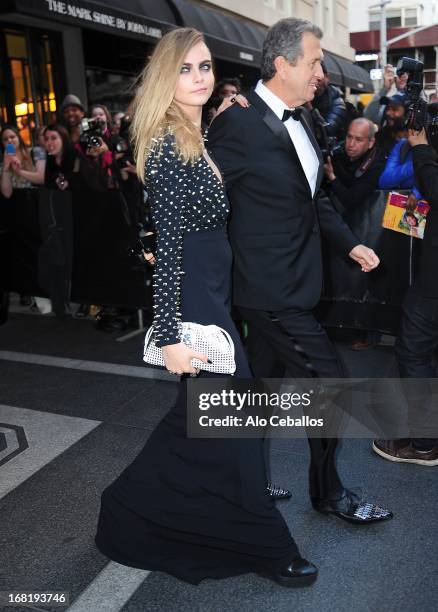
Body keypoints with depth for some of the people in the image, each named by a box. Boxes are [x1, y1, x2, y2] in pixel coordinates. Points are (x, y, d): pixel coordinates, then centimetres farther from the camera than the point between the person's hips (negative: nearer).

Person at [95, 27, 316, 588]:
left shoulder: (194, 140, 12)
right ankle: (268, 549, 24)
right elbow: (168, 246, -22)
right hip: (197, 304, -10)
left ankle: (128, 512, 40)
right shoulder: (168, 147, -17)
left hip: (210, 297, 10)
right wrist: (170, 336, -22)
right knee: (234, 426, 3)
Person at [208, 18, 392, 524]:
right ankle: (328, 492, 23)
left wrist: (349, 243, 12)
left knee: (264, 384, 19)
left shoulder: (299, 119, 9)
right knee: (330, 382, -1)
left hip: (288, 279, 9)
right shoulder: (238, 124, -18)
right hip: (272, 289, -9)